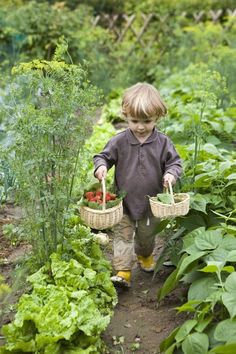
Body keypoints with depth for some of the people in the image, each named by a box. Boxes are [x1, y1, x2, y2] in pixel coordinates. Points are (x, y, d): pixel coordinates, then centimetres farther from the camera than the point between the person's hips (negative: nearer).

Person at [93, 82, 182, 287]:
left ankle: (145, 255, 51)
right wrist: (101, 166, -26)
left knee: (147, 235, 22)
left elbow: (174, 161, -4)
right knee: (123, 235, -2)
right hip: (124, 201, -1)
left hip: (151, 202, 1)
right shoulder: (119, 142, -13)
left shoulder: (163, 143, -12)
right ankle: (123, 272, 3)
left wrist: (171, 174, -25)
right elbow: (104, 156, -4)